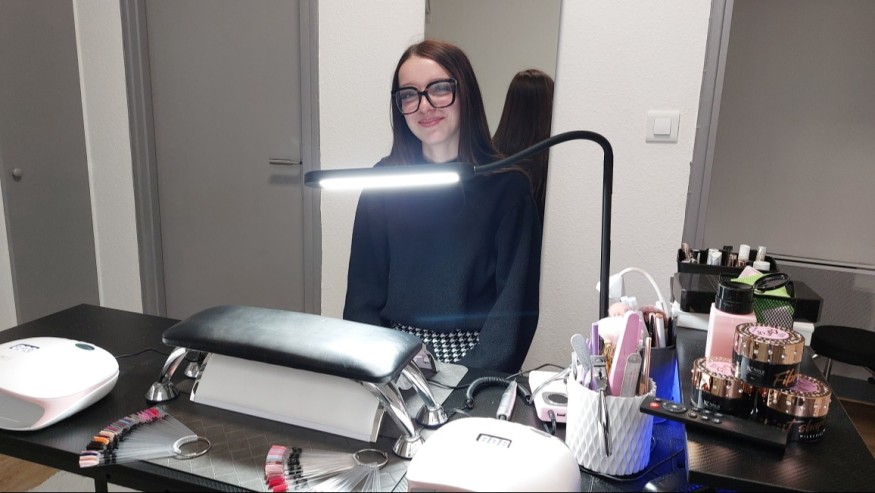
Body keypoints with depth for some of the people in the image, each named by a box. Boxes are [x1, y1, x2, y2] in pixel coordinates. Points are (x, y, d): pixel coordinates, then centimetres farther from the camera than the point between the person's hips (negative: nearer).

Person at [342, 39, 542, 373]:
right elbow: (363, 291, 4)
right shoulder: (383, 181, 5)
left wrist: (475, 376, -18)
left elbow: (516, 301, -7)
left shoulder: (506, 186, -3)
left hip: (472, 353, -2)